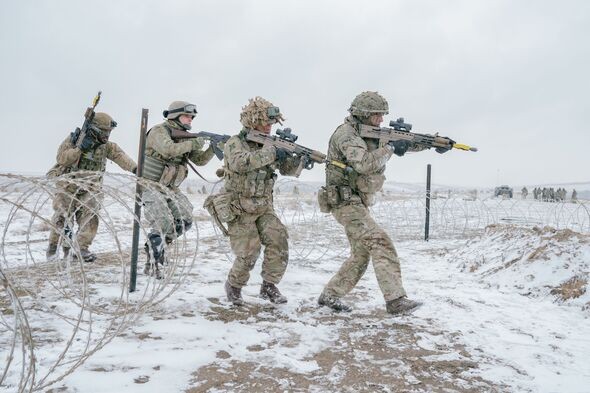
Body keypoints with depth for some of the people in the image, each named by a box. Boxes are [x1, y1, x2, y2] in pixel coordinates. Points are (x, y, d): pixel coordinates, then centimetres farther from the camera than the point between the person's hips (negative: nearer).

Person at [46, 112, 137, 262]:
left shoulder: (106, 145, -1)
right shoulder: (74, 139, -6)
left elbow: (120, 156, -17)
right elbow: (61, 158, -14)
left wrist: (134, 168, -35)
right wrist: (80, 148, -25)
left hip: (90, 189, 2)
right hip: (68, 186, -2)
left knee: (89, 217, -11)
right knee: (63, 217, 0)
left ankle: (81, 248, -1)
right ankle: (53, 245, 22)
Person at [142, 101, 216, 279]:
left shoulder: (185, 137, 9)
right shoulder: (159, 131, -13)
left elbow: (200, 159, 6)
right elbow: (168, 149, -33)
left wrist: (213, 147, -10)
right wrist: (193, 144, -25)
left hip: (170, 188, 7)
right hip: (150, 186, -7)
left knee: (185, 220, -4)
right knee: (164, 225, -16)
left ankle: (158, 244, 18)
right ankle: (152, 264, 1)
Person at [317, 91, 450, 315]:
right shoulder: (346, 133, -14)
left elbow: (403, 142, 13)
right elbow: (364, 164, -30)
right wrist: (390, 148, -20)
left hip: (357, 204, 10)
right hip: (346, 203, -10)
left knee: (361, 255, 12)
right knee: (381, 244, -17)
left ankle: (329, 296, 21)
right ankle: (395, 300, -16)